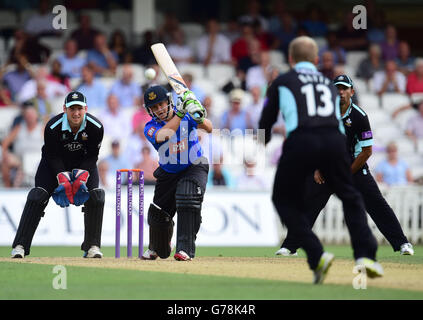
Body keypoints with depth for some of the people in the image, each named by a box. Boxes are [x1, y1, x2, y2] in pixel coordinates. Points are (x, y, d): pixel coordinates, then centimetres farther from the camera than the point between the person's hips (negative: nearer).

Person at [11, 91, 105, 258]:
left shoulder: (95, 127, -24)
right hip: (56, 164, -1)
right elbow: (52, 156, -18)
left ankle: (92, 246, -6)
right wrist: (62, 178, -31)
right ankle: (20, 246, -16)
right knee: (37, 197, -18)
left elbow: (92, 156, -13)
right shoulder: (53, 127, -29)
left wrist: (82, 176, -28)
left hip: (84, 162, 2)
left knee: (95, 198, -18)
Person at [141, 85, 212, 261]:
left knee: (188, 201, -29)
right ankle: (157, 249, 40)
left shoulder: (187, 115, -16)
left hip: (194, 167, -3)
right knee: (158, 213, 9)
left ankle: (185, 249, -27)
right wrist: (180, 114, -46)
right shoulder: (151, 128, -18)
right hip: (168, 173, 3)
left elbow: (209, 128, -25)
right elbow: (164, 135, -40)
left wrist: (200, 118, -47)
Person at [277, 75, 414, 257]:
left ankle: (401, 243, -8)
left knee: (376, 204, -11)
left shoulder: (359, 117, -15)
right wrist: (317, 169, -2)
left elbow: (367, 151, -11)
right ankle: (289, 247, 3)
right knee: (307, 205, -4)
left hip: (354, 165, -3)